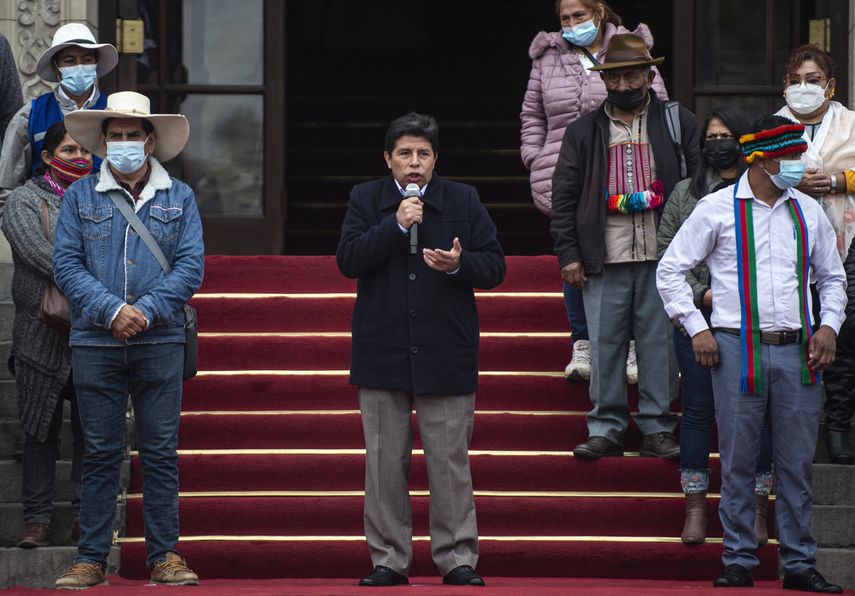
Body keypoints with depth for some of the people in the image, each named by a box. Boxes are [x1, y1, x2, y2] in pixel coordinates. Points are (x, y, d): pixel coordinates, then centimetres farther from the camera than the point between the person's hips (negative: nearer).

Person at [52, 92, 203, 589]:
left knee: (161, 452, 2)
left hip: (161, 343, 0)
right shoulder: (80, 197, 8)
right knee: (101, 453, 3)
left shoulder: (179, 197, 9)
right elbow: (67, 265, 0)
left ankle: (165, 556, 8)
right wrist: (112, 311, -13)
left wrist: (146, 311, -12)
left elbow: (191, 266, 1)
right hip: (95, 343, 0)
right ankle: (92, 558, 7)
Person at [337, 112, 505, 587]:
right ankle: (389, 560, 12)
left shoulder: (464, 201, 4)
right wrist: (396, 225, -16)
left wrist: (459, 264, -18)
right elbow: (348, 261, -8)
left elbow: (495, 266, 2)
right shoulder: (366, 200, 5)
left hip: (446, 352, -1)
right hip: (383, 349, 1)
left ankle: (458, 559, 7)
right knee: (385, 461, 5)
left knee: (450, 460, 0)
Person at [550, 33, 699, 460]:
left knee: (661, 344, 1)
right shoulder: (583, 132, 12)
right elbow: (564, 196, 11)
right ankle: (606, 428, 9)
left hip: (662, 259, -1)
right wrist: (568, 254, 2)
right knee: (604, 344, 2)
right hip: (604, 261, 1)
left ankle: (657, 428, 9)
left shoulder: (680, 124, 9)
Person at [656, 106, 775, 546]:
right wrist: (701, 295, -6)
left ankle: (756, 510, 9)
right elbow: (666, 251, 6)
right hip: (697, 319, 1)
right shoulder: (684, 193, 10)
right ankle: (695, 509, 9)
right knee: (697, 411, 3)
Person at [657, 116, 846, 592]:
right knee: (739, 463, 0)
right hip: (738, 350, -3)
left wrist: (829, 325, 6)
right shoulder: (718, 209, 1)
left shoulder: (808, 212, 11)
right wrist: (697, 328, -2)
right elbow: (671, 270, 5)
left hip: (797, 352, 3)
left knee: (797, 463, 4)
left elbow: (833, 277, 21)